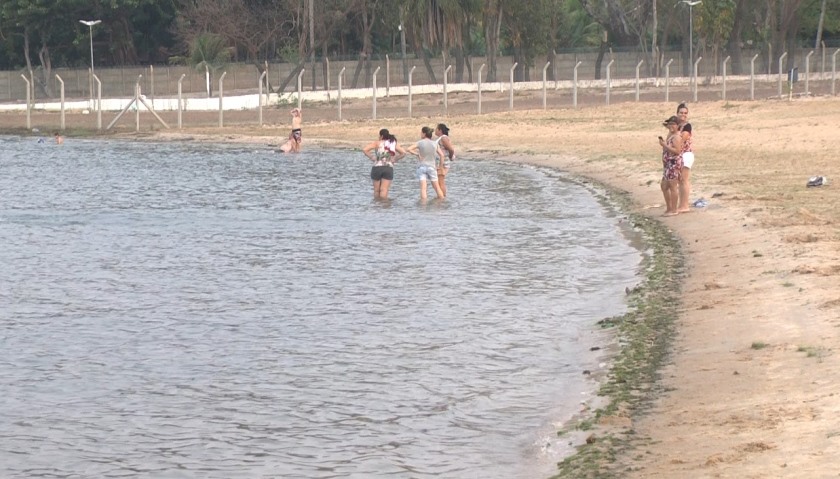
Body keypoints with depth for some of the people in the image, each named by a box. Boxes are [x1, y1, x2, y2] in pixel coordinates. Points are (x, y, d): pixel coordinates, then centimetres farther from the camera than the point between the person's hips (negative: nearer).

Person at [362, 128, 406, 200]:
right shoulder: (394, 144, 9)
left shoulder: (377, 143, 0)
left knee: (376, 190, 11)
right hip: (389, 168, 2)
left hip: (377, 167, -1)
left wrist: (371, 157, 2)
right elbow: (403, 152, 3)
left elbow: (365, 150, -9)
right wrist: (395, 159, 7)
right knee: (384, 190, -5)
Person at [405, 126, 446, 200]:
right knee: (437, 187, 14)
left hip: (422, 167, -2)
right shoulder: (435, 144, 2)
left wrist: (416, 154, 0)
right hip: (432, 167, 2)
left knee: (423, 188, -8)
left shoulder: (420, 143, -5)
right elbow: (441, 155, 3)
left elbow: (408, 149, -11)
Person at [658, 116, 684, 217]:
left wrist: (665, 145, -21)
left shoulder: (676, 137, -15)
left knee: (673, 186, -6)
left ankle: (674, 210, -1)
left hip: (674, 163, -11)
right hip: (668, 164, 11)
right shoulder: (670, 134, 14)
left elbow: (677, 151, -23)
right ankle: (669, 208, 26)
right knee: (664, 186, 17)